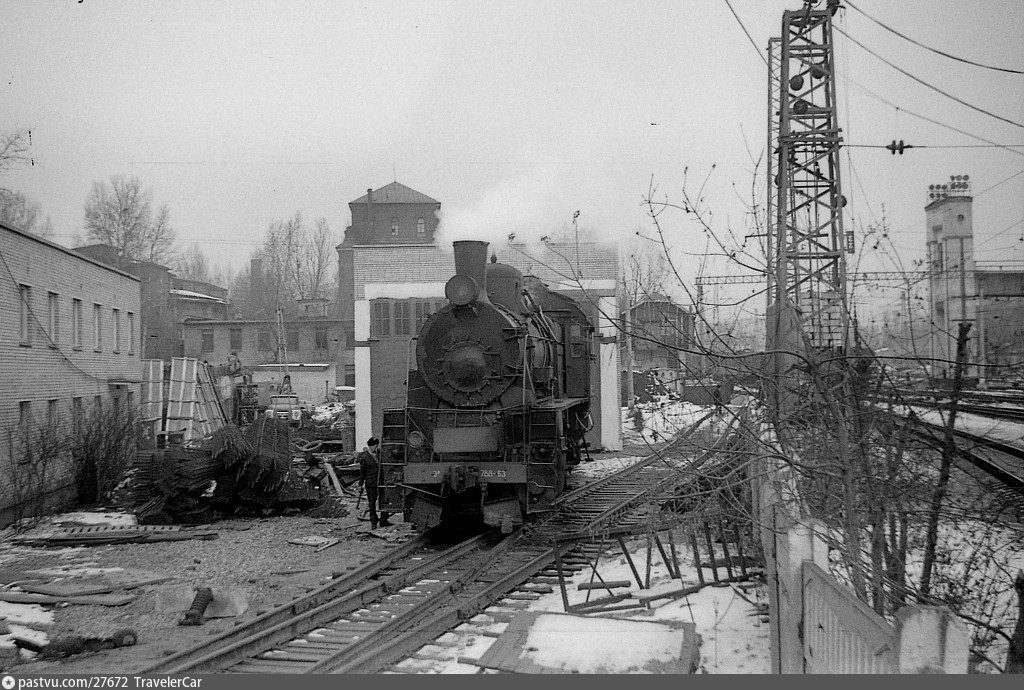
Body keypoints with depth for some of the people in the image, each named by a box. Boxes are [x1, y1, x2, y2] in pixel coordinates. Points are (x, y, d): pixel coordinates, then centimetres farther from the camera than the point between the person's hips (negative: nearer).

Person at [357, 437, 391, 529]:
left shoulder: (381, 453, 5)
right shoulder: (364, 457, -4)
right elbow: (362, 471, 1)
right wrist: (361, 484, 0)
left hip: (381, 482, 3)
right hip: (370, 484, -3)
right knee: (372, 504, 4)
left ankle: (383, 521, 15)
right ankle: (373, 523, 15)